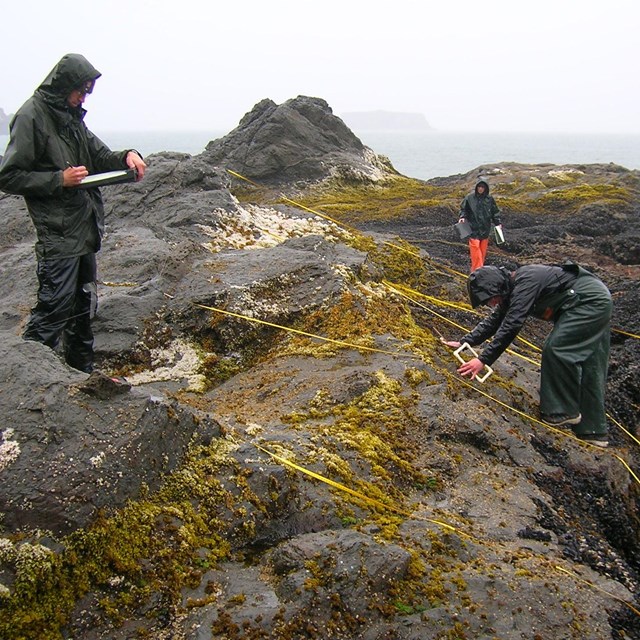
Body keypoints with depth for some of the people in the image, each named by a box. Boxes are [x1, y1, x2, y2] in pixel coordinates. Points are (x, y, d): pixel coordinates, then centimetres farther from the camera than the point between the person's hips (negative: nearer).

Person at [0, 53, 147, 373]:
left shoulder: (72, 117, 15)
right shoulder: (31, 116, -11)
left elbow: (100, 157, 20)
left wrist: (126, 156, -1)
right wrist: (60, 179, -19)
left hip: (86, 230, 9)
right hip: (57, 235, -9)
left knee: (83, 305, 16)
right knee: (53, 308, -9)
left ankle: (83, 372, 29)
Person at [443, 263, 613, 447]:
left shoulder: (524, 283, -23)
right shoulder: (511, 290, 7)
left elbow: (510, 326, -28)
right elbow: (493, 321, 15)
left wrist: (484, 359, -27)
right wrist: (464, 342, 10)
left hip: (590, 300, -10)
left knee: (555, 349, -14)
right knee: (589, 367, 9)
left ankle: (565, 411, -3)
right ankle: (593, 431, 14)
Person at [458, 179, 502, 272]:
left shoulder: (490, 198, 4)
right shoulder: (469, 198, -3)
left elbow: (495, 212, 12)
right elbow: (463, 209, 8)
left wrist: (498, 223, 4)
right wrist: (462, 217, -10)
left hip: (485, 229, 3)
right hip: (473, 229, -3)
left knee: (483, 251, 9)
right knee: (475, 250, -11)